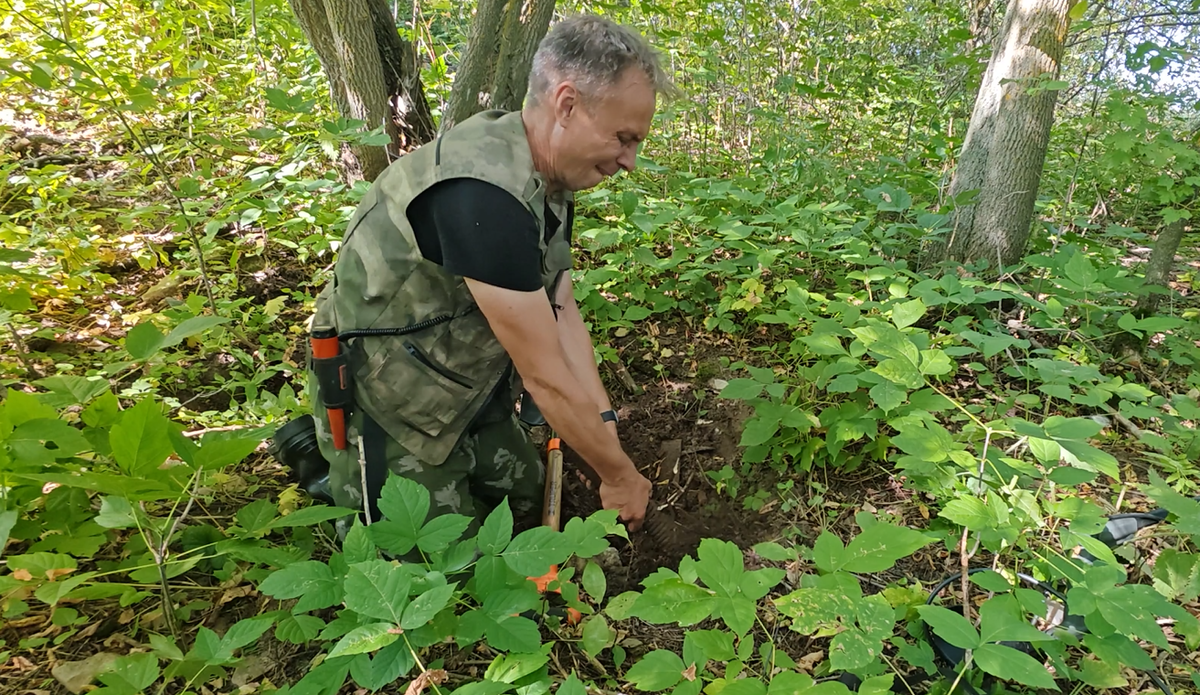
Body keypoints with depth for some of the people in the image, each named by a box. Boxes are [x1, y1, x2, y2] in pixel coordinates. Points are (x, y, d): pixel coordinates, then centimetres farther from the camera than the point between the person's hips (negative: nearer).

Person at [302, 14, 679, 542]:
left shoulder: (549, 182, -3)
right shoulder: (485, 192, -34)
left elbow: (563, 317, -1)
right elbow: (547, 378, -29)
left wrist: (604, 421, -7)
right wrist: (618, 475, -16)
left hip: (469, 390, 9)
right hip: (389, 409, -9)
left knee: (527, 501, 17)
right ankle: (325, 461, 20)